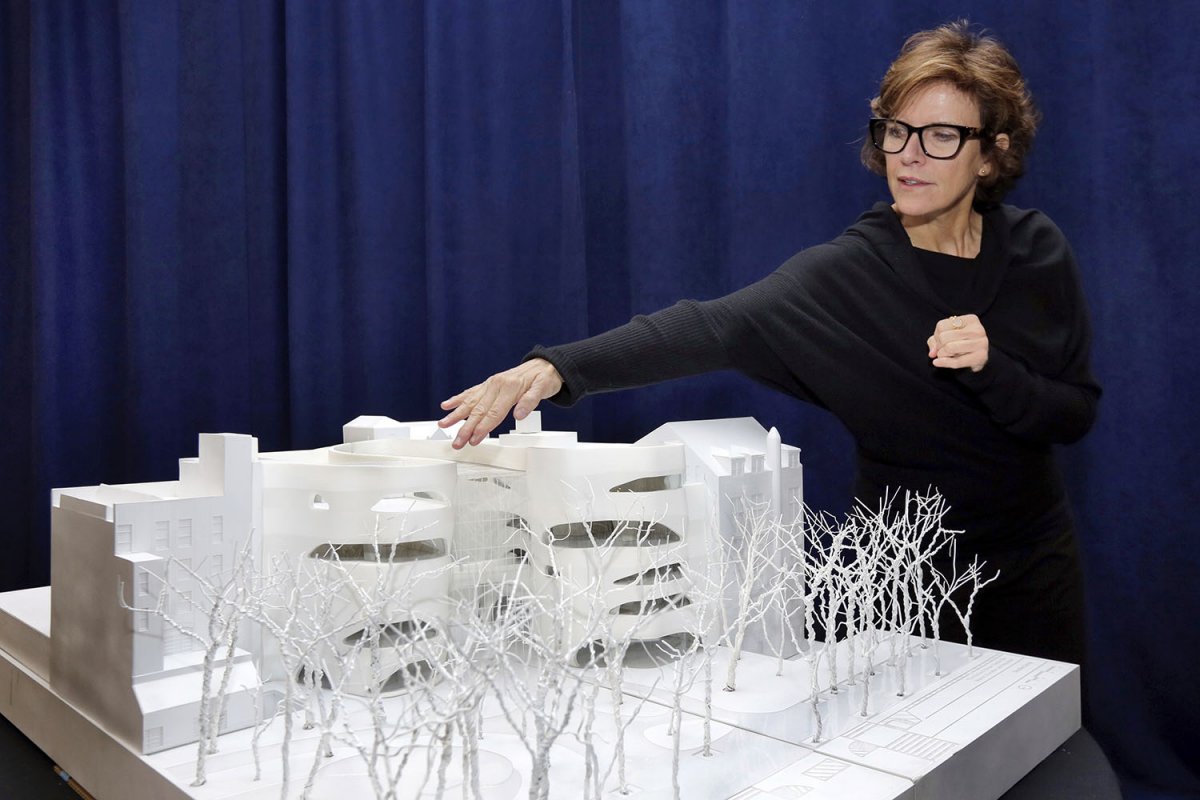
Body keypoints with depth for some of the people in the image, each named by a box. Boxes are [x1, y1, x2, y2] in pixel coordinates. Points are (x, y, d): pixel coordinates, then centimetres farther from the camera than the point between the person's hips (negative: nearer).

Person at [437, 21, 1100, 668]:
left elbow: (1075, 415, -5)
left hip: (1031, 556, 3)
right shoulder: (848, 272, -19)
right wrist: (559, 367, -48)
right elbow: (712, 329, -35)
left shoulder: (1037, 251, -8)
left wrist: (990, 370, -26)